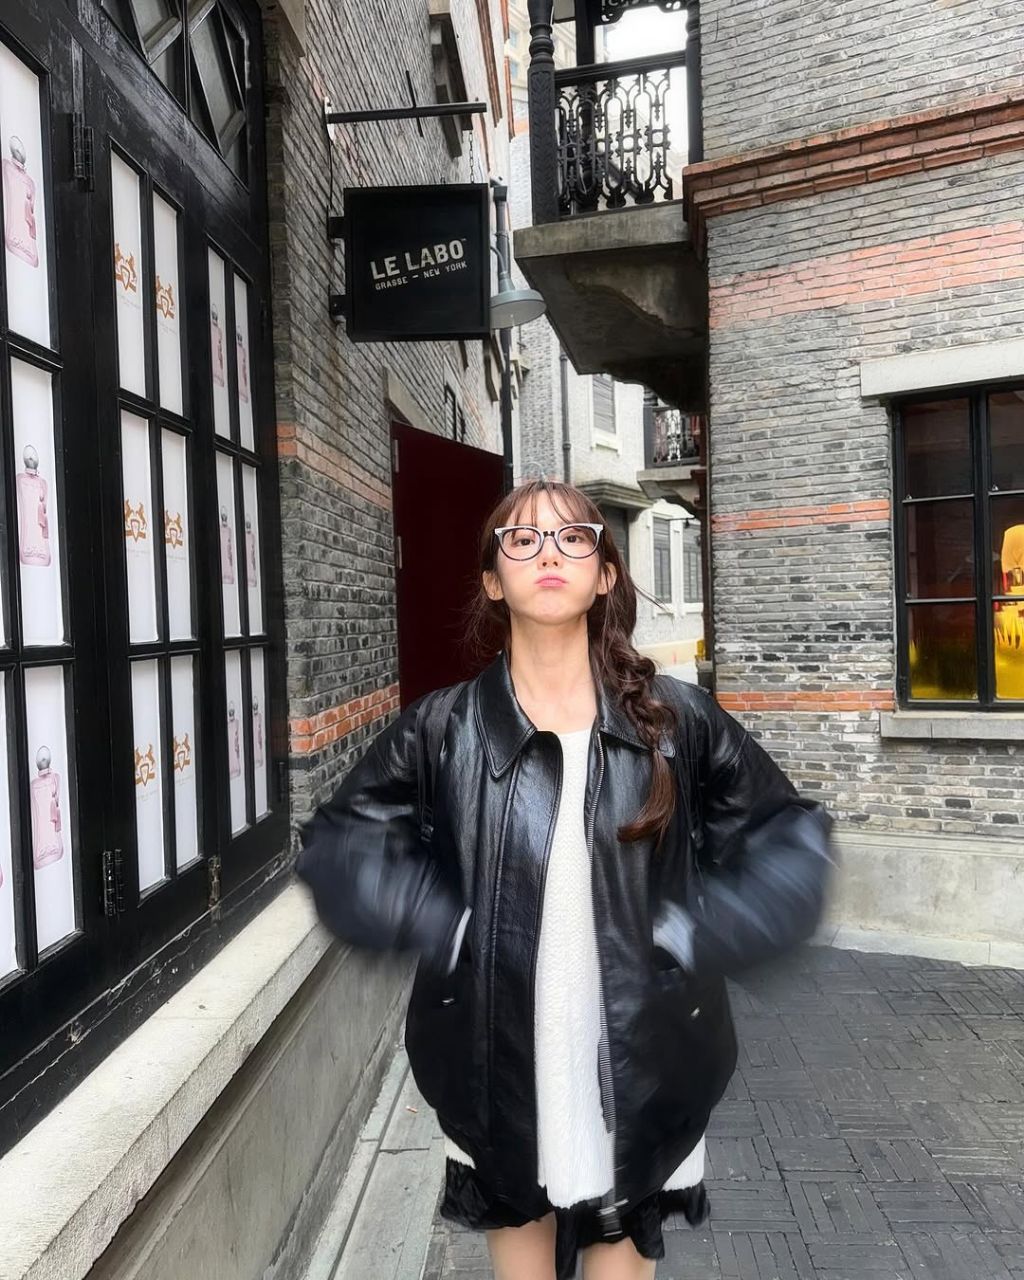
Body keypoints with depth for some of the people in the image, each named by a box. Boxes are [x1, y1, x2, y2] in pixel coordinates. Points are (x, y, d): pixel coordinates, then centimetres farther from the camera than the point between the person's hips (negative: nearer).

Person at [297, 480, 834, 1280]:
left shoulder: (678, 718, -6)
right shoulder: (442, 729, -7)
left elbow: (790, 833, 3)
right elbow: (339, 846, 0)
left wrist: (698, 936, -9)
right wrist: (450, 933, -12)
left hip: (642, 1061, 0)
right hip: (497, 1063, 0)